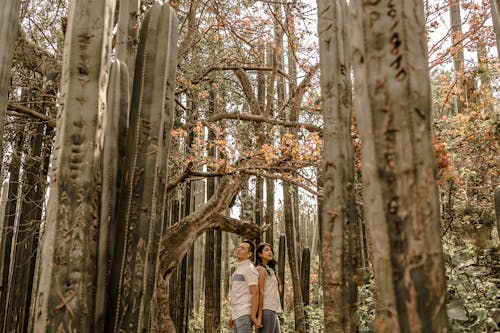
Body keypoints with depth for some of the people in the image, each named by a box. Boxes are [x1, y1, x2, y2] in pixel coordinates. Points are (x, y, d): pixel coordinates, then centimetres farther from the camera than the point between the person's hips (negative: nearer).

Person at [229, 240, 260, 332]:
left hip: (245, 314, -10)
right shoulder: (238, 269, 20)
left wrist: (253, 315, -21)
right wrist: (232, 316, 20)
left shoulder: (249, 268, -10)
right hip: (237, 314, 10)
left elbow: (255, 293, -17)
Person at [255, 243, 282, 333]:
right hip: (267, 310, -9)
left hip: (273, 311, 9)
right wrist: (259, 316, -18)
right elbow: (260, 293, -14)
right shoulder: (261, 269, -7)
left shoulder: (270, 270, 20)